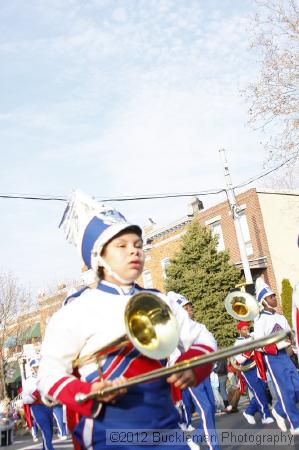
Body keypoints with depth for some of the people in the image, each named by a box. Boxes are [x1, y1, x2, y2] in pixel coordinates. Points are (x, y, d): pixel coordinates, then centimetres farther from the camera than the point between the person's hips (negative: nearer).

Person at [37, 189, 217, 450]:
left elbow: (202, 339, 10)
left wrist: (191, 367, -11)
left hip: (165, 427, 4)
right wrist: (91, 395, -23)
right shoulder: (77, 310, -8)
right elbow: (49, 375, -6)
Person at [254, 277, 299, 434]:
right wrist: (278, 345, -23)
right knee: (286, 391, -3)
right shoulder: (260, 321, -10)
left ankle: (279, 411, 24)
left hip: (284, 355, 7)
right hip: (272, 357, -7)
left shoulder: (281, 317, 11)